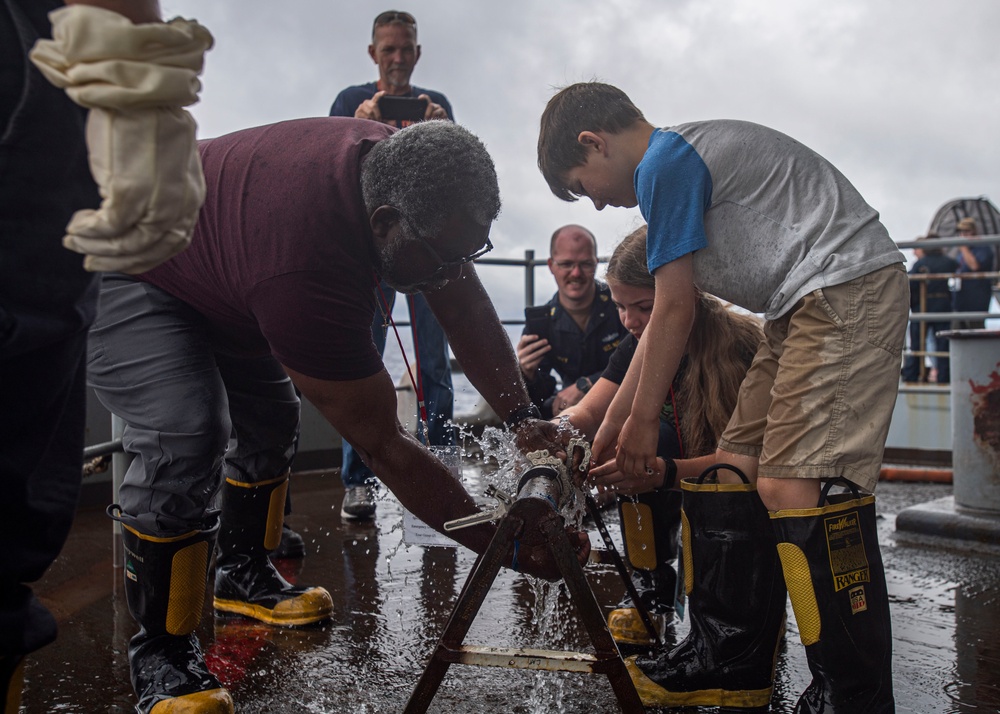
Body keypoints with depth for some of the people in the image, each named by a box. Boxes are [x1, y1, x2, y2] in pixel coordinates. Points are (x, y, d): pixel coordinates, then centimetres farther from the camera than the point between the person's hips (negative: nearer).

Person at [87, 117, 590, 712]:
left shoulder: (397, 167, -19)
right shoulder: (305, 269, -44)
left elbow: (468, 312, -7)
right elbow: (382, 445, -35)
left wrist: (523, 417, -15)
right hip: (118, 275, -9)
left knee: (271, 419, 12)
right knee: (188, 439, -26)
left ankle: (244, 574, 33)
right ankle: (162, 654, -7)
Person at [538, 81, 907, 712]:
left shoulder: (664, 161, -9)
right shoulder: (686, 157, 21)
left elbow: (675, 309, -11)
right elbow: (663, 320, 20)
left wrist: (643, 421, -2)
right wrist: (609, 432, 22)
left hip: (849, 286, -10)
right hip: (809, 307, 10)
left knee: (796, 484, -18)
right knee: (737, 466, 7)